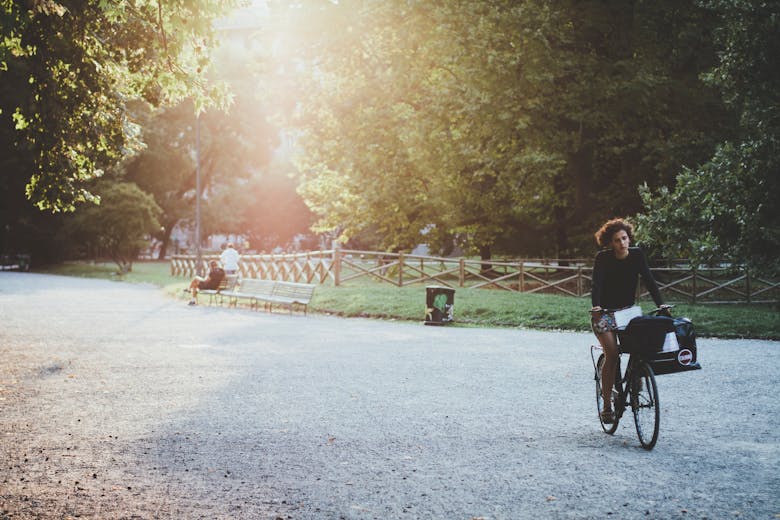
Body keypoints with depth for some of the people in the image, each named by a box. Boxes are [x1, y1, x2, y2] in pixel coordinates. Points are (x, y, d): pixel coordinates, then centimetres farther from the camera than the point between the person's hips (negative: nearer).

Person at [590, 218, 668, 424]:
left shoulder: (637, 255, -6)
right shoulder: (603, 258, -15)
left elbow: (648, 280, -10)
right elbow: (597, 285, -24)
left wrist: (660, 304, -22)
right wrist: (595, 306, -41)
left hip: (627, 310, 3)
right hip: (604, 312, -3)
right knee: (612, 354, -17)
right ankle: (607, 405, -9)